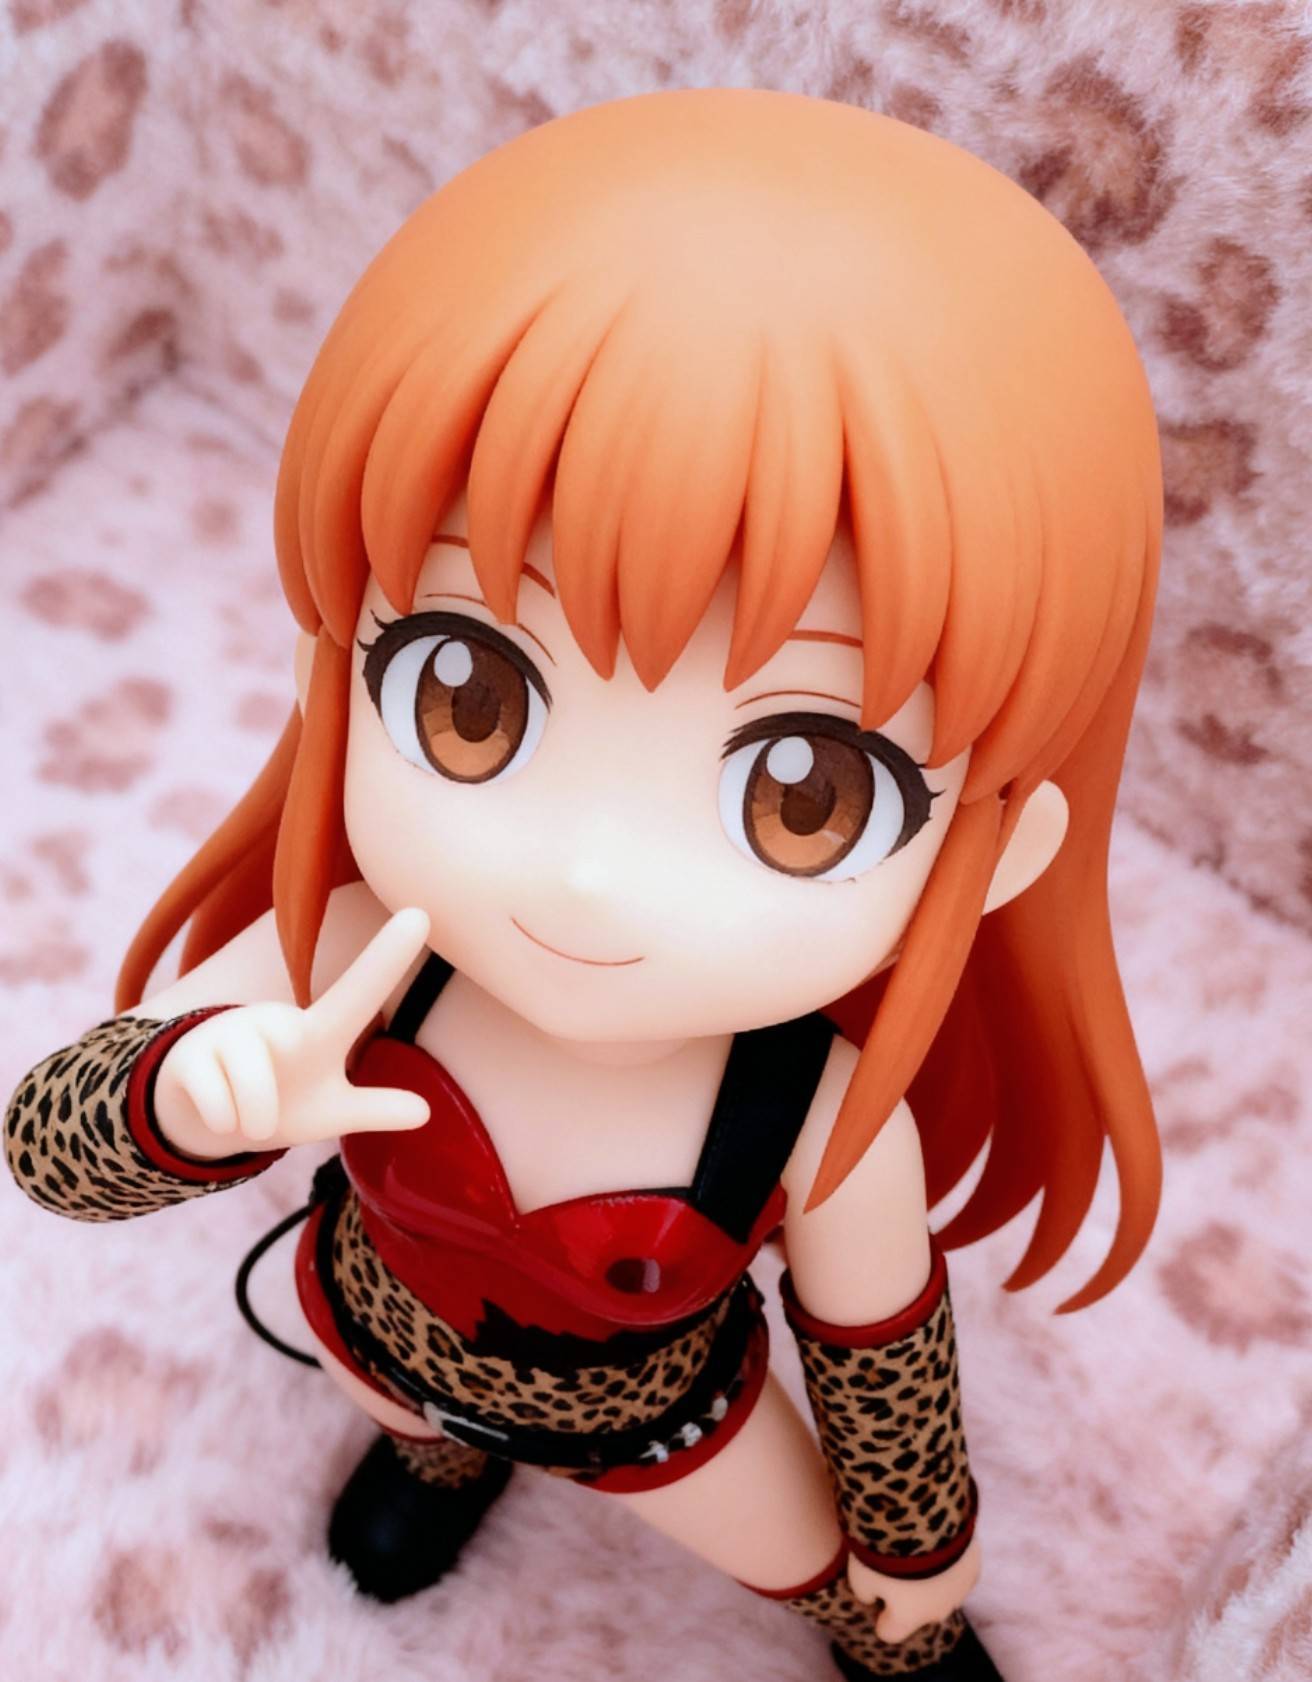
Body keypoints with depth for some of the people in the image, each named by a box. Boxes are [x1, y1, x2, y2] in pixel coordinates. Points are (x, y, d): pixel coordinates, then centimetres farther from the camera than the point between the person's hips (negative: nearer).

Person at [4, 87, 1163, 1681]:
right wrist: (197, 1094, -52)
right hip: (384, 1329, 2)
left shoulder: (835, 1128, -41)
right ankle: (437, 1441, 75)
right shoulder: (345, 962, -39)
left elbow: (881, 1353, -20)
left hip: (656, 1413, -1)